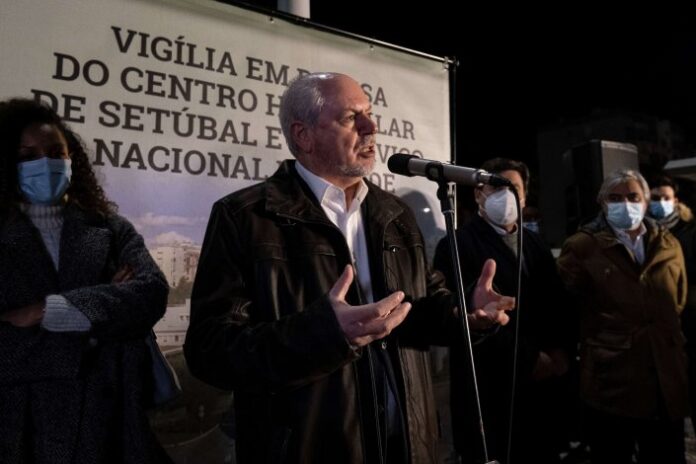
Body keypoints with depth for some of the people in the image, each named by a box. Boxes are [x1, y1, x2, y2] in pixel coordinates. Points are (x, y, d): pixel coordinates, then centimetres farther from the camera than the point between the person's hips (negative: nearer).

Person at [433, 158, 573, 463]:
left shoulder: (535, 245, 15)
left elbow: (559, 304, 14)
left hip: (544, 387, 6)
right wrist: (529, 359, -13)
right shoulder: (456, 246, -8)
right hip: (488, 390, -6)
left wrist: (561, 351, -4)